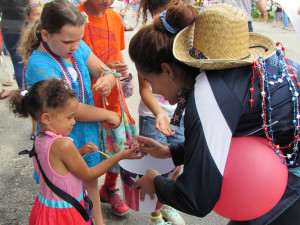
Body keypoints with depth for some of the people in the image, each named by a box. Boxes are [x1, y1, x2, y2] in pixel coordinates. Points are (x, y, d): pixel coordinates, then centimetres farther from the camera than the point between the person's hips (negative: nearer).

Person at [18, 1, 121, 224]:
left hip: (88, 129, 7)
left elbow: (105, 71, 2)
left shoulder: (78, 47, -7)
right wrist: (110, 115, -14)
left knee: (90, 180, 23)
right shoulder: (39, 65, -26)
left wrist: (108, 79, -23)